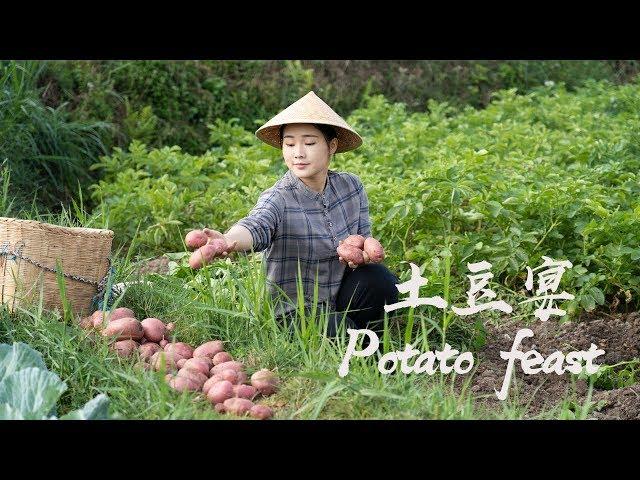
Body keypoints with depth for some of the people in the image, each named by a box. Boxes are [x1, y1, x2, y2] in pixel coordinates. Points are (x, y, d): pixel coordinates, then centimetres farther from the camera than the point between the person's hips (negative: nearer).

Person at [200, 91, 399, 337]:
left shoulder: (351, 186, -1)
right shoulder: (278, 199, -16)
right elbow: (255, 225, -38)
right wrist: (230, 240, -63)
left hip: (342, 299, 5)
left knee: (380, 279, -23)